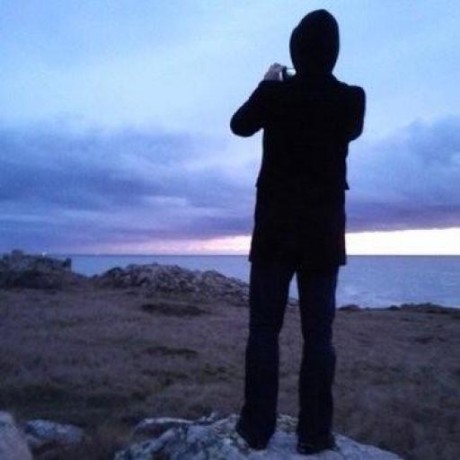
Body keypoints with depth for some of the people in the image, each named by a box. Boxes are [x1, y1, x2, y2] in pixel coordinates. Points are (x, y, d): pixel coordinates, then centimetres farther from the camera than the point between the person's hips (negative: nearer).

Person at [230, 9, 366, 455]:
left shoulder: (275, 93, -5)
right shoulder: (352, 99, -1)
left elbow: (240, 125, 13)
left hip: (275, 229, -1)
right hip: (324, 232, 2)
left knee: (264, 328, 6)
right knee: (318, 332, 5)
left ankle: (257, 426, 12)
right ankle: (314, 432, 12)